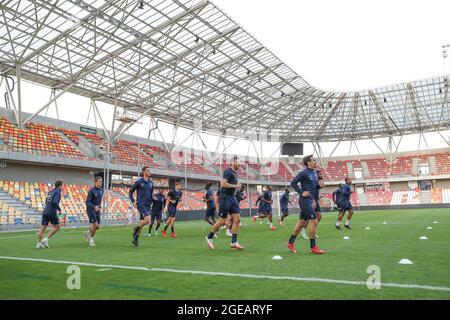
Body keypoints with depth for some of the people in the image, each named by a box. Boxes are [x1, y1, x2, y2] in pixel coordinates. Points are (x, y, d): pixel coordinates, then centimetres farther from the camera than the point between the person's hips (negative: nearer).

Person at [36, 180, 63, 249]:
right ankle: (46, 239, -1)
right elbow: (55, 202, -22)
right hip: (52, 213, -8)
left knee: (42, 228, 10)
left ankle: (39, 243, 12)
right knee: (57, 227, 5)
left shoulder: (50, 192, 17)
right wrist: (59, 209, -9)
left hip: (45, 212, 8)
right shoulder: (58, 192, -8)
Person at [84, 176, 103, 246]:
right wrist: (94, 207, -33)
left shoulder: (101, 190, 4)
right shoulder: (91, 191, -16)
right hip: (91, 209, -6)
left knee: (98, 227, 6)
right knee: (95, 225, -11)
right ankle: (91, 239, 12)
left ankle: (87, 233, 34)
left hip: (97, 210, 6)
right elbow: (87, 202, -19)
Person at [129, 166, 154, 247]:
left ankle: (135, 239, 22)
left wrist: (152, 197, 5)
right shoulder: (139, 182, -6)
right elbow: (130, 191, 1)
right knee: (147, 220, -20)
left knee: (142, 222, 9)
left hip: (148, 205, 6)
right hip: (140, 204, -6)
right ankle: (136, 229, 6)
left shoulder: (151, 183, 10)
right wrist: (133, 201, -9)